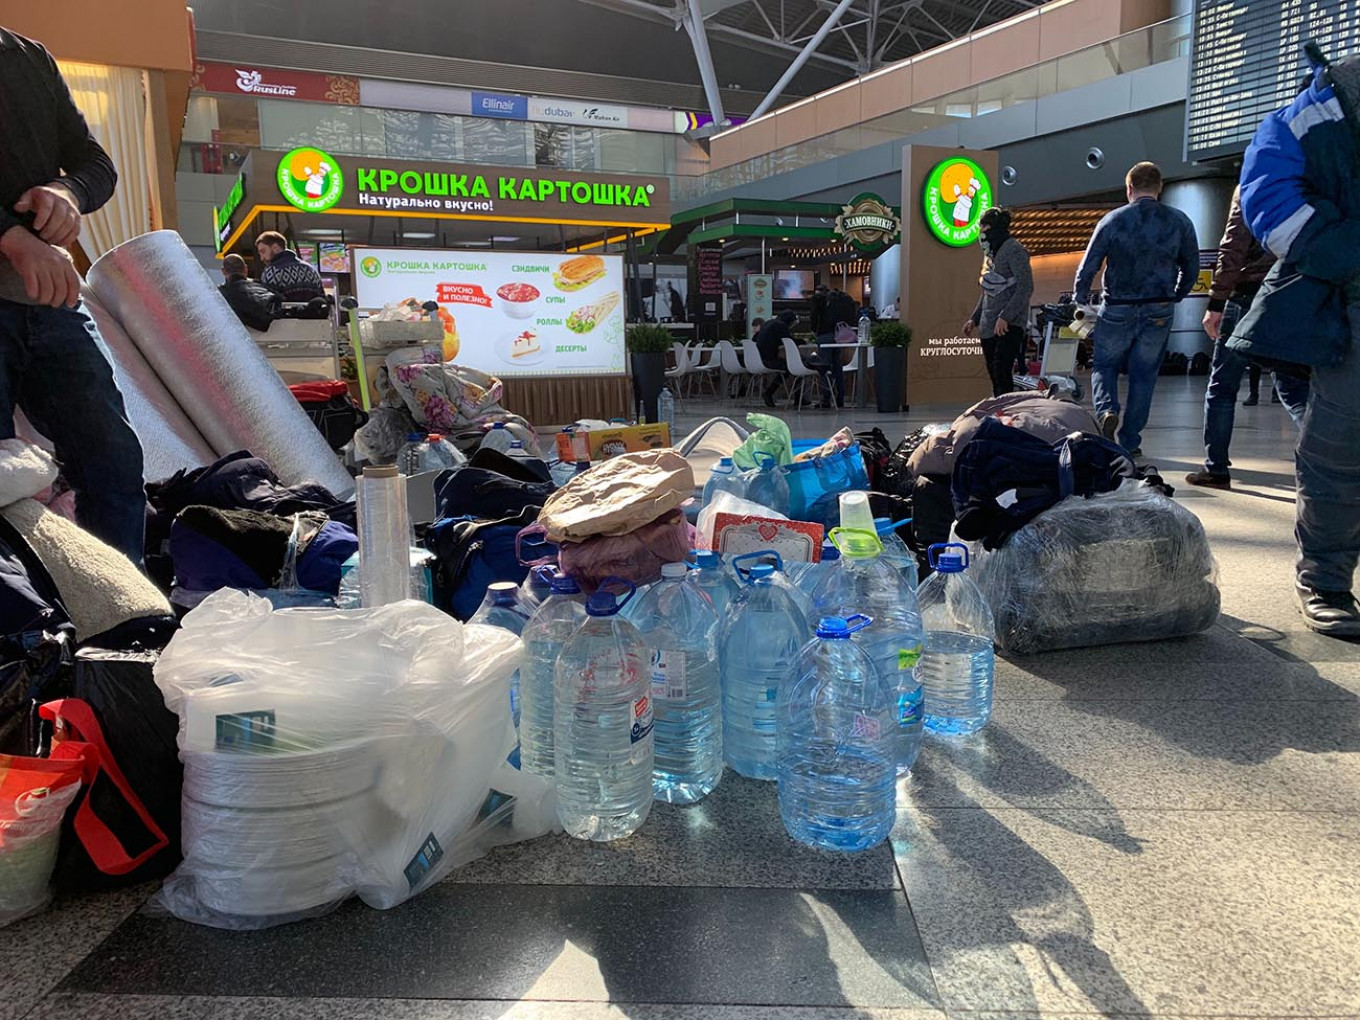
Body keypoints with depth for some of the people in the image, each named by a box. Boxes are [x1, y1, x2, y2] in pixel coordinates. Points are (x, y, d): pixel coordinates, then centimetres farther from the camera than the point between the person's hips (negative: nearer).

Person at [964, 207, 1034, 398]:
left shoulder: (1014, 250, -7)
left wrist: (1005, 316, -22)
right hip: (988, 327, 8)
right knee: (994, 375, 7)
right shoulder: (990, 253, 20)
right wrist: (974, 319, 22)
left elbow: (1026, 288, -16)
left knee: (1001, 372, -17)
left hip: (1009, 325, -8)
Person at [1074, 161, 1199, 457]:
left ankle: (1106, 410, -14)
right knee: (1144, 375, 9)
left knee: (1104, 366, 14)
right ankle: (1130, 442, 10)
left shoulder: (1113, 220, -5)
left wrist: (1081, 303, 11)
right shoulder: (1180, 222, 2)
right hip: (1159, 312, 2)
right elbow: (1192, 269, 8)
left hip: (1116, 310, -2)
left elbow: (1087, 268, -4)